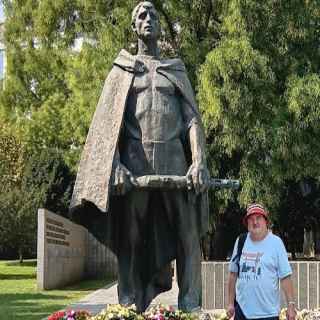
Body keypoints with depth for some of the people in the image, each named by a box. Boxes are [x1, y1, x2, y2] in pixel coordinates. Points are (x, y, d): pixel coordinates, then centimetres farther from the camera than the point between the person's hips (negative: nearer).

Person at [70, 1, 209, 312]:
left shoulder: (176, 71, 18)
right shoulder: (121, 71, 15)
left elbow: (192, 118, 7)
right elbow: (106, 122, 4)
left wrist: (198, 161, -11)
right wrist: (114, 165, -13)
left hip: (173, 157, 1)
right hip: (134, 158, -1)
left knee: (187, 235, -5)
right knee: (130, 239, -2)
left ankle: (190, 308, -3)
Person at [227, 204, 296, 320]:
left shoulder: (276, 242, -3)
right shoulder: (240, 241, 7)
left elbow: (285, 277, -6)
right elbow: (233, 274, 12)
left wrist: (291, 305, -9)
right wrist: (231, 303, 11)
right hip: (242, 309, 4)